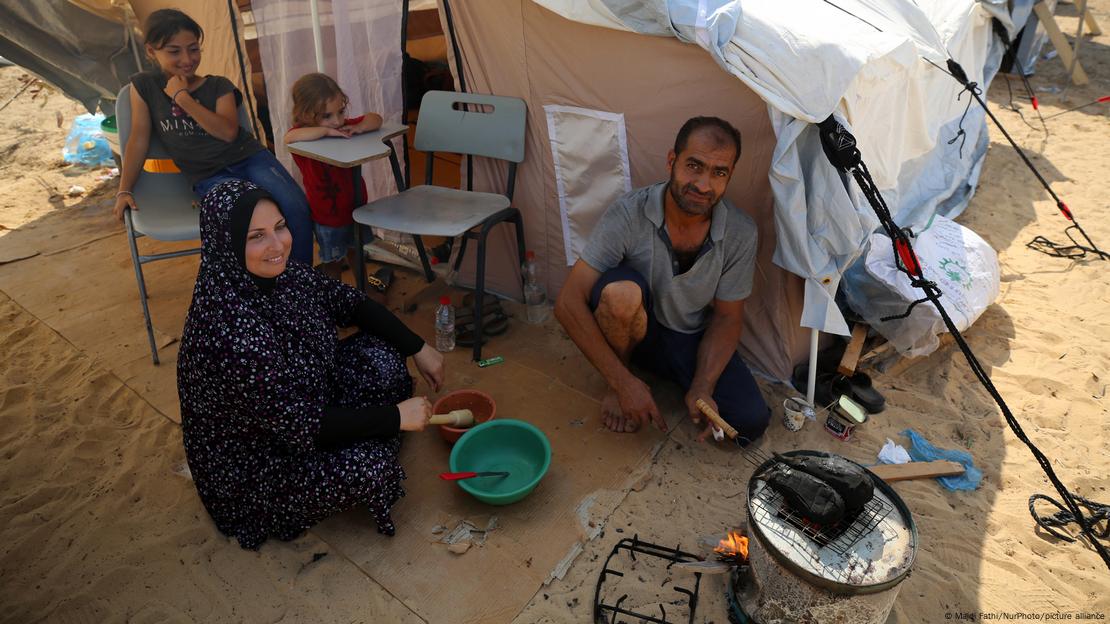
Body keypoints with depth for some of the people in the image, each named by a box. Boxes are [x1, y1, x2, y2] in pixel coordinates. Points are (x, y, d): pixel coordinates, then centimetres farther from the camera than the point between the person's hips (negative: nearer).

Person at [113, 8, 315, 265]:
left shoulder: (219, 85, 9)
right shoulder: (144, 85, 10)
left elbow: (228, 132, -7)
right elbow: (139, 138, 9)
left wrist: (182, 97, -6)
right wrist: (124, 190, 3)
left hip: (249, 157, 1)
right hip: (208, 176, -1)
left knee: (296, 208, -28)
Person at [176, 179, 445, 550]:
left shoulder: (280, 273, -13)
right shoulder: (231, 328, -36)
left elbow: (351, 304, 3)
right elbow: (299, 424, -30)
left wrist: (419, 348, -1)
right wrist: (396, 416, -23)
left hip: (300, 402, 8)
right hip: (251, 460, -8)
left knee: (381, 356, -5)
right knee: (368, 468, -27)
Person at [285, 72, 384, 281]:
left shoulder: (344, 126, -5)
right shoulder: (304, 134, -21)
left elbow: (375, 119, -1)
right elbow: (289, 138, -44)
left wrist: (359, 127, -22)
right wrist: (327, 131, -38)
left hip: (356, 204, 6)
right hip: (327, 215, -5)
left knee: (355, 250, 27)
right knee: (333, 261, 11)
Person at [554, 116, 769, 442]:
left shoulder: (740, 233, -17)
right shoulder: (628, 214, -26)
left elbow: (727, 318, -6)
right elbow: (569, 303, -27)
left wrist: (701, 388, -22)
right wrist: (623, 382, -30)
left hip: (694, 338, 3)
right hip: (632, 328, -2)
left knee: (751, 422, -17)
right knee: (620, 290, -37)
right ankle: (616, 386, -7)